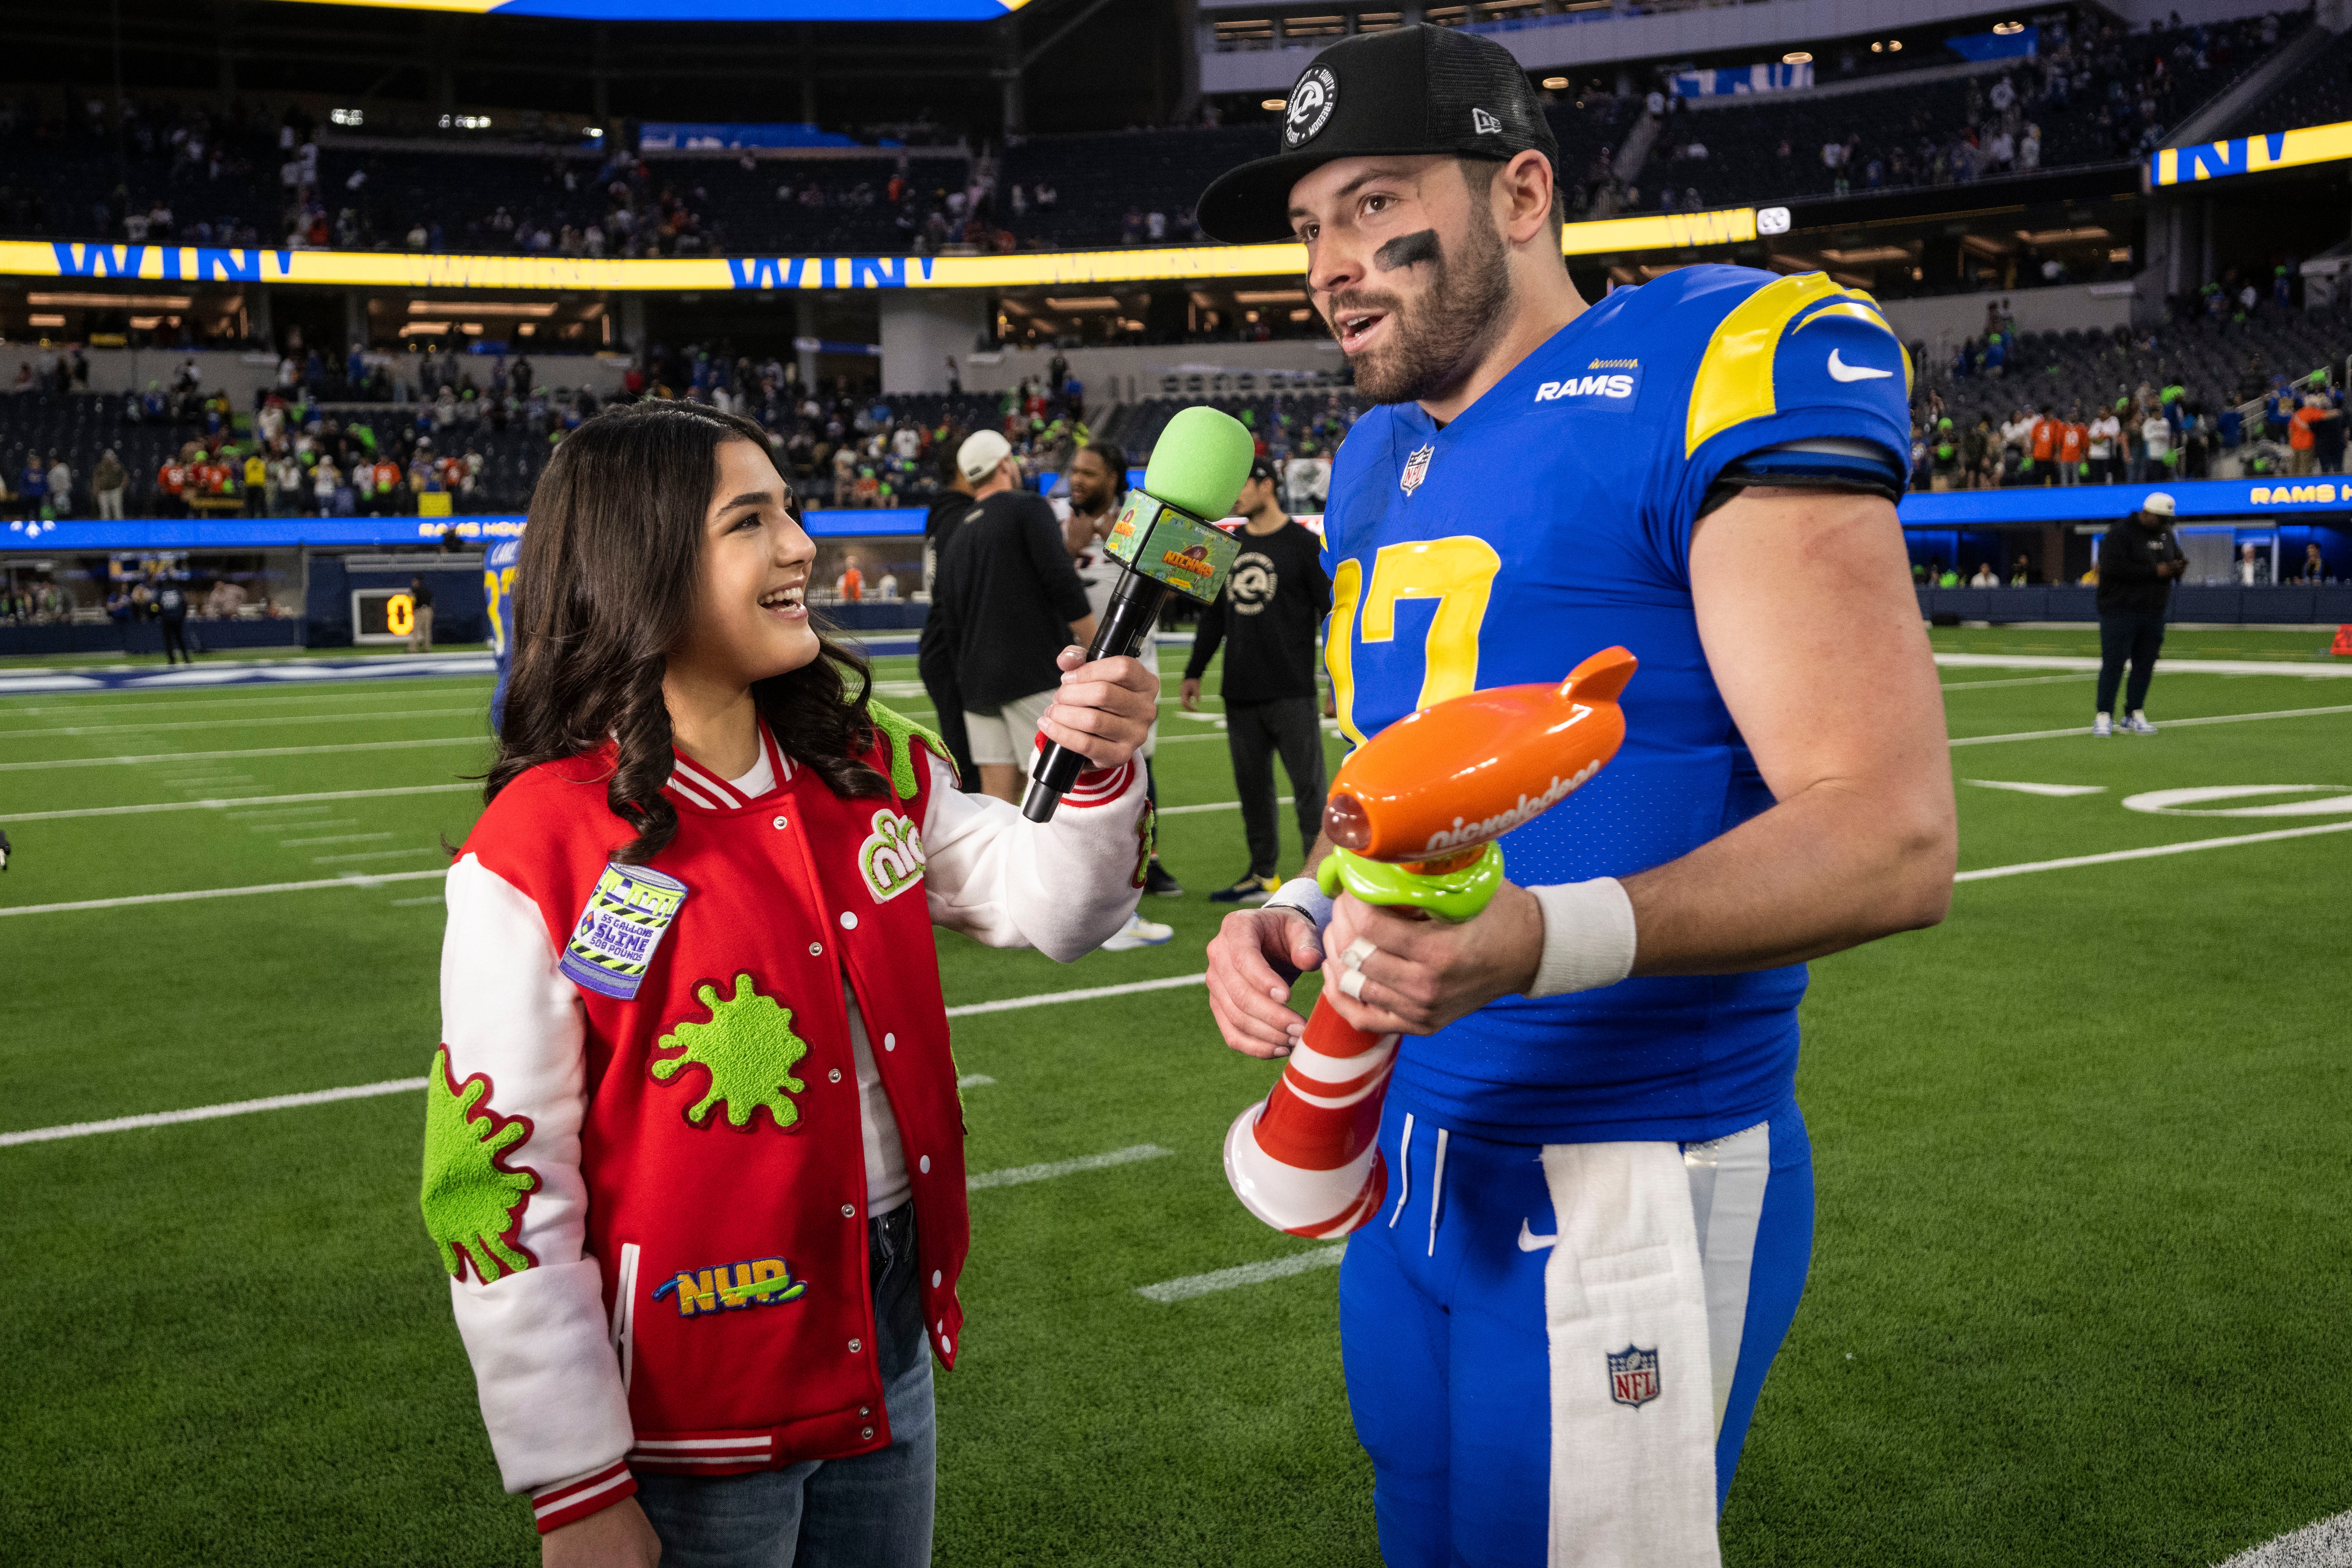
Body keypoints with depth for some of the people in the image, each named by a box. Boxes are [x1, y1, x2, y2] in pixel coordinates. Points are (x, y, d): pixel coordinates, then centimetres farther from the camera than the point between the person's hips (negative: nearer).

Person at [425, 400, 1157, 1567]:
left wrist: (1100, 771, -17)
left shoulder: (871, 767, 1)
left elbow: (1048, 904, 4)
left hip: (889, 1342, 6)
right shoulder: (538, 853, -17)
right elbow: (501, 1187, -15)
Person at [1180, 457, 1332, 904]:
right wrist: (1194, 673, 18)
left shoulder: (1304, 545, -4)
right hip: (1241, 694, 6)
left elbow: (1331, 613, -5)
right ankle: (1263, 876, 19)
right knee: (1252, 786, 10)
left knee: (1308, 786, -4)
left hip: (1292, 694, -6)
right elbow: (1214, 615, 22)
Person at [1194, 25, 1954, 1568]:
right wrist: (1300, 910, -1)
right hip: (1407, 1144, 8)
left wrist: (1545, 939, -34)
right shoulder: (1382, 459, 9)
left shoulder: (1710, 378, -15)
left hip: (1629, 1187, -8)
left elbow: (1889, 839, -21)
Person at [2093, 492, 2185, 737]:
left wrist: (2179, 568, -1)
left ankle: (2134, 716, 13)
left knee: (2145, 665, 6)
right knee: (2113, 663, -8)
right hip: (2120, 610, -7)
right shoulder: (2120, 533, -9)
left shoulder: (2166, 535, 15)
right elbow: (2113, 567, -21)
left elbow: (2177, 558, 26)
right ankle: (2104, 717, -5)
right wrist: (2154, 572, -21)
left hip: (2153, 613, 7)